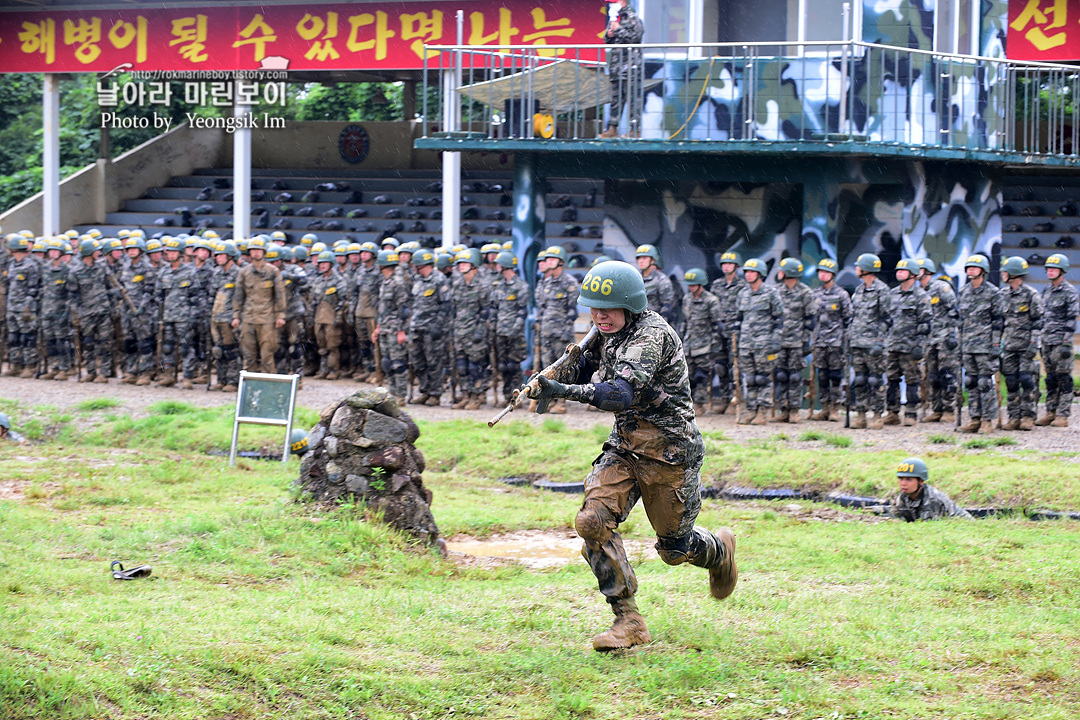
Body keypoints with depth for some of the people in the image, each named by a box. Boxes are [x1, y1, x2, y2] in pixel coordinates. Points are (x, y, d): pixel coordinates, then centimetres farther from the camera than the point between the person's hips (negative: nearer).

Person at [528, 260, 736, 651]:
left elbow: (622, 394, -37)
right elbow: (581, 376, 16)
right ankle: (629, 621, -8)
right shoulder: (610, 333, 2)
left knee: (675, 549, 7)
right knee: (593, 520, -15)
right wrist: (581, 355, -7)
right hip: (624, 448, 7)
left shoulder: (652, 334, -23)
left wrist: (565, 391, -47)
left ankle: (719, 550, 44)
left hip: (669, 453, -7)